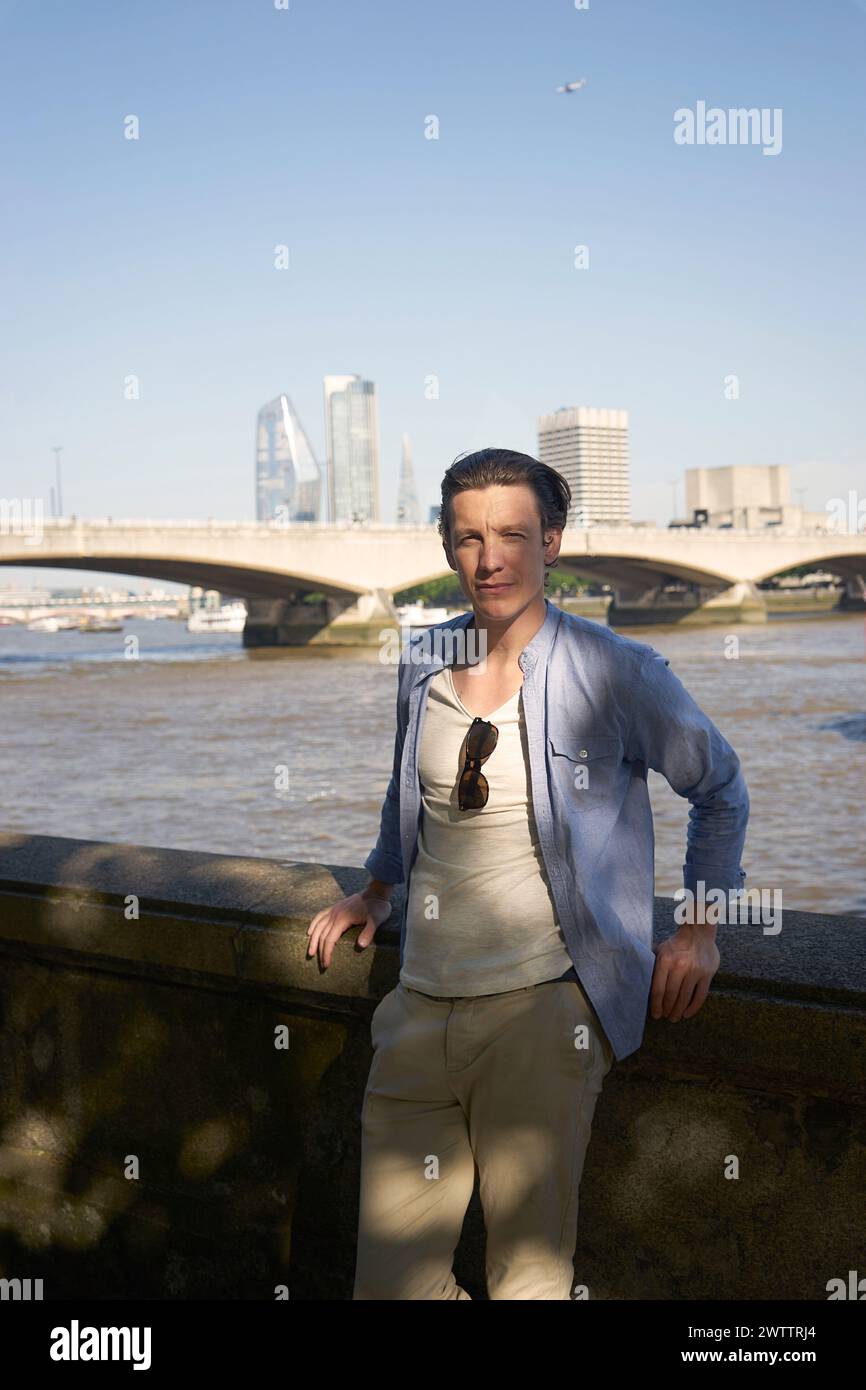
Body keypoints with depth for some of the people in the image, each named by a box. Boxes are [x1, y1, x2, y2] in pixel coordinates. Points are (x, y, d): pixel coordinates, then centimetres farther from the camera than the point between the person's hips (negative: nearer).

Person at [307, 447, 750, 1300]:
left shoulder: (616, 675, -6)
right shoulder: (422, 664, 7)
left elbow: (718, 790, 9)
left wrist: (701, 928, 6)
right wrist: (375, 892, 30)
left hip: (542, 1007, -4)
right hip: (422, 1005, 4)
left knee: (528, 1270, 2)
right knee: (391, 1273, 6)